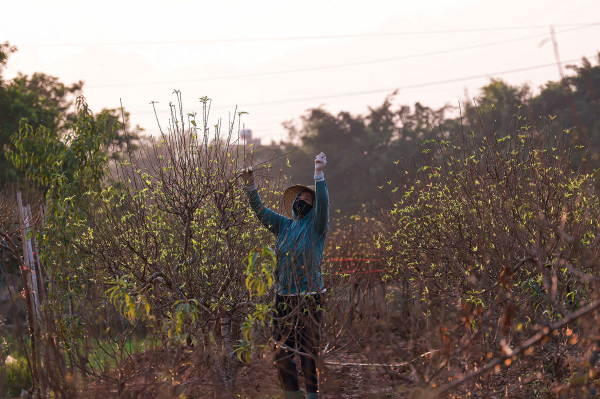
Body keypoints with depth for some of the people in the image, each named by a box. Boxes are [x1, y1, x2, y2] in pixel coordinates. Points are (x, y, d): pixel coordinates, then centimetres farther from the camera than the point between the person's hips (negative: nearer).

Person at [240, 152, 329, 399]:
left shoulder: (315, 225, 1)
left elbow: (323, 204, -15)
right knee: (281, 352, 6)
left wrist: (318, 174, -26)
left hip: (309, 298, -5)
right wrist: (250, 186, -3)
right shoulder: (284, 225, 15)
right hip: (283, 297, 5)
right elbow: (260, 211, 12)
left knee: (309, 353, -4)